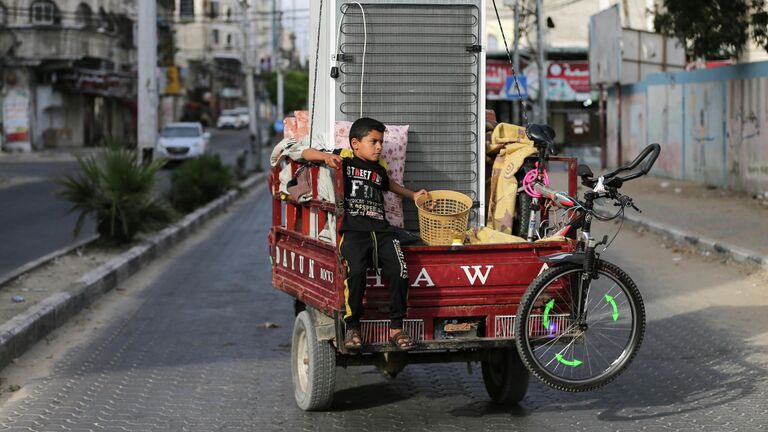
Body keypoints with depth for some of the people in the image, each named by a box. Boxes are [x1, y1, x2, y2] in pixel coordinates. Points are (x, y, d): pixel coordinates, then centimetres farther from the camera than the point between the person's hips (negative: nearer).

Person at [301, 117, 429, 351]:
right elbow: (306, 154, 9)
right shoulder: (344, 158, 11)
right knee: (355, 271, -31)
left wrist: (412, 195, 47)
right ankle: (352, 327, -15)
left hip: (381, 229, 5)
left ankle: (396, 327, -5)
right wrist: (326, 156, -9)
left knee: (399, 272, -19)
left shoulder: (379, 168, 26)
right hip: (353, 229, -5)